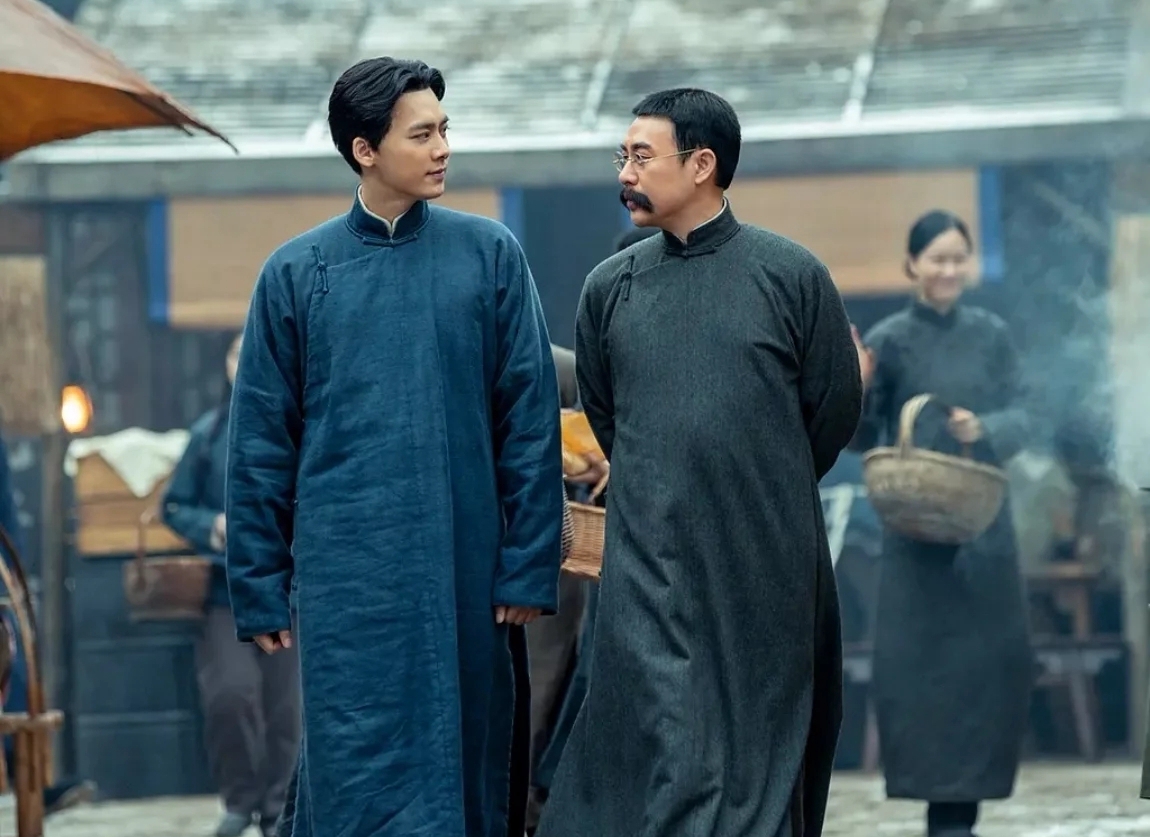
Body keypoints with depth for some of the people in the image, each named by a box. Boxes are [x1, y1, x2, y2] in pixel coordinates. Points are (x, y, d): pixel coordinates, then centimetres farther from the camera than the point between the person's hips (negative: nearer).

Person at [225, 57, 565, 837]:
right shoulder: (298, 273, 3)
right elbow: (261, 441, 5)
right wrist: (261, 588, 2)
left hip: (466, 571, 1)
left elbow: (531, 420, 2)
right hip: (347, 576, -1)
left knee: (469, 767, 6)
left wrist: (529, 566, -3)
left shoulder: (490, 254, 3)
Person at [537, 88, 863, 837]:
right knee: (664, 757, -6)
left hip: (765, 561, -1)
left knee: (763, 758, 4)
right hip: (650, 562, 1)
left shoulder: (792, 276, -2)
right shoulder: (612, 287, 6)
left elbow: (834, 411, 5)